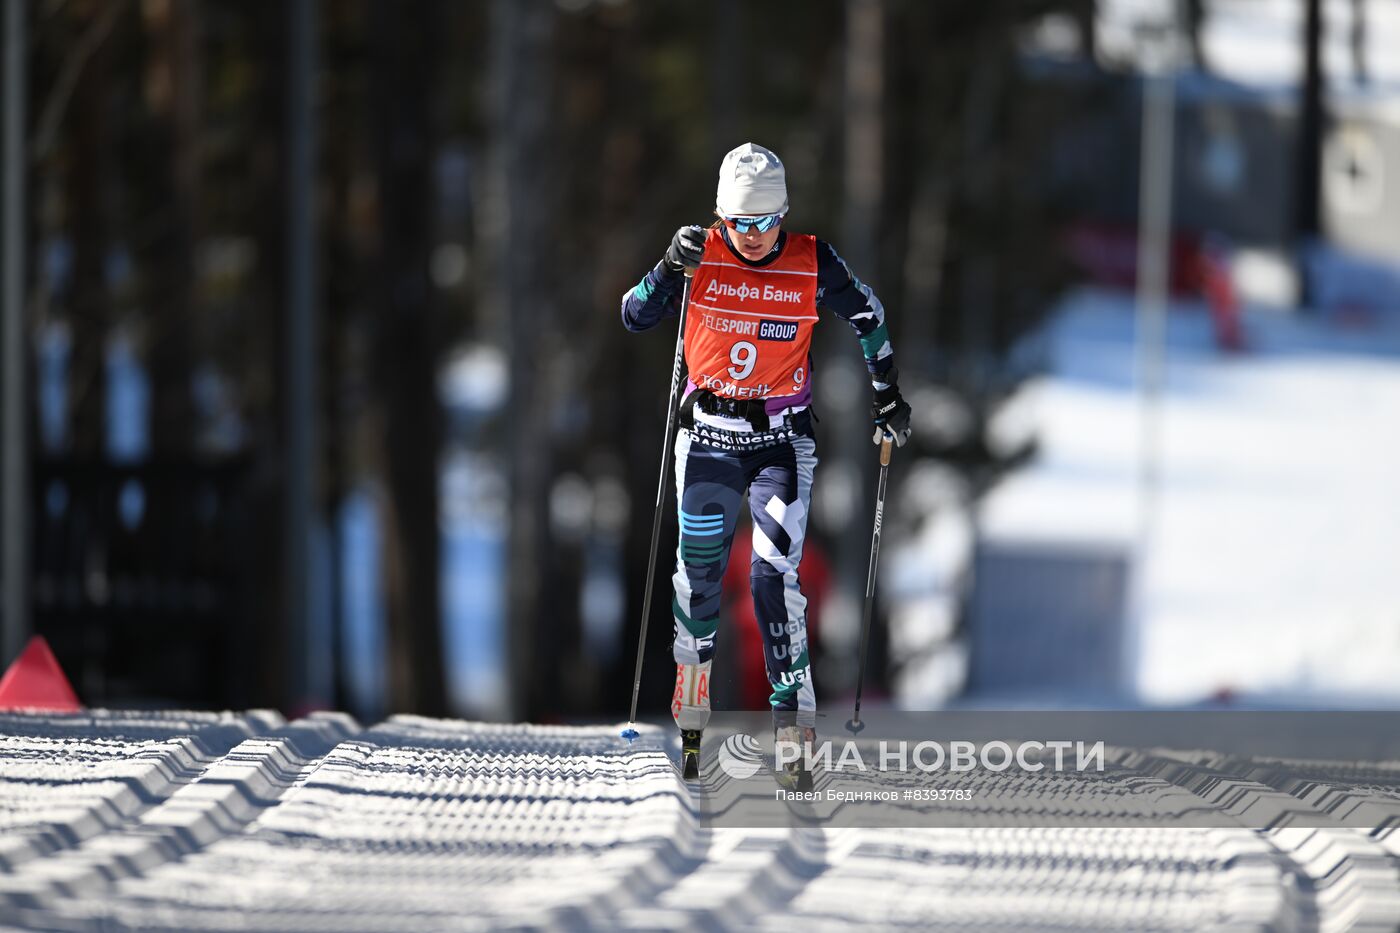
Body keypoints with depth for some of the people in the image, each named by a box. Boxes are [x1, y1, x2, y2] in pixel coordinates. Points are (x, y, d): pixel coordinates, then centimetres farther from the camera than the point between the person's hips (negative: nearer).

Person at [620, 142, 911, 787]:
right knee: (698, 574, 2)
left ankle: (794, 729, -14)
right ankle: (690, 725, 23)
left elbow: (867, 316, 11)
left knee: (776, 577, -14)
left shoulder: (812, 263, -6)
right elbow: (635, 317, -8)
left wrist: (887, 398, 14)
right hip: (708, 436, 1)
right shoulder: (702, 256, -6)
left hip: (782, 439, -1)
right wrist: (671, 270, -25)